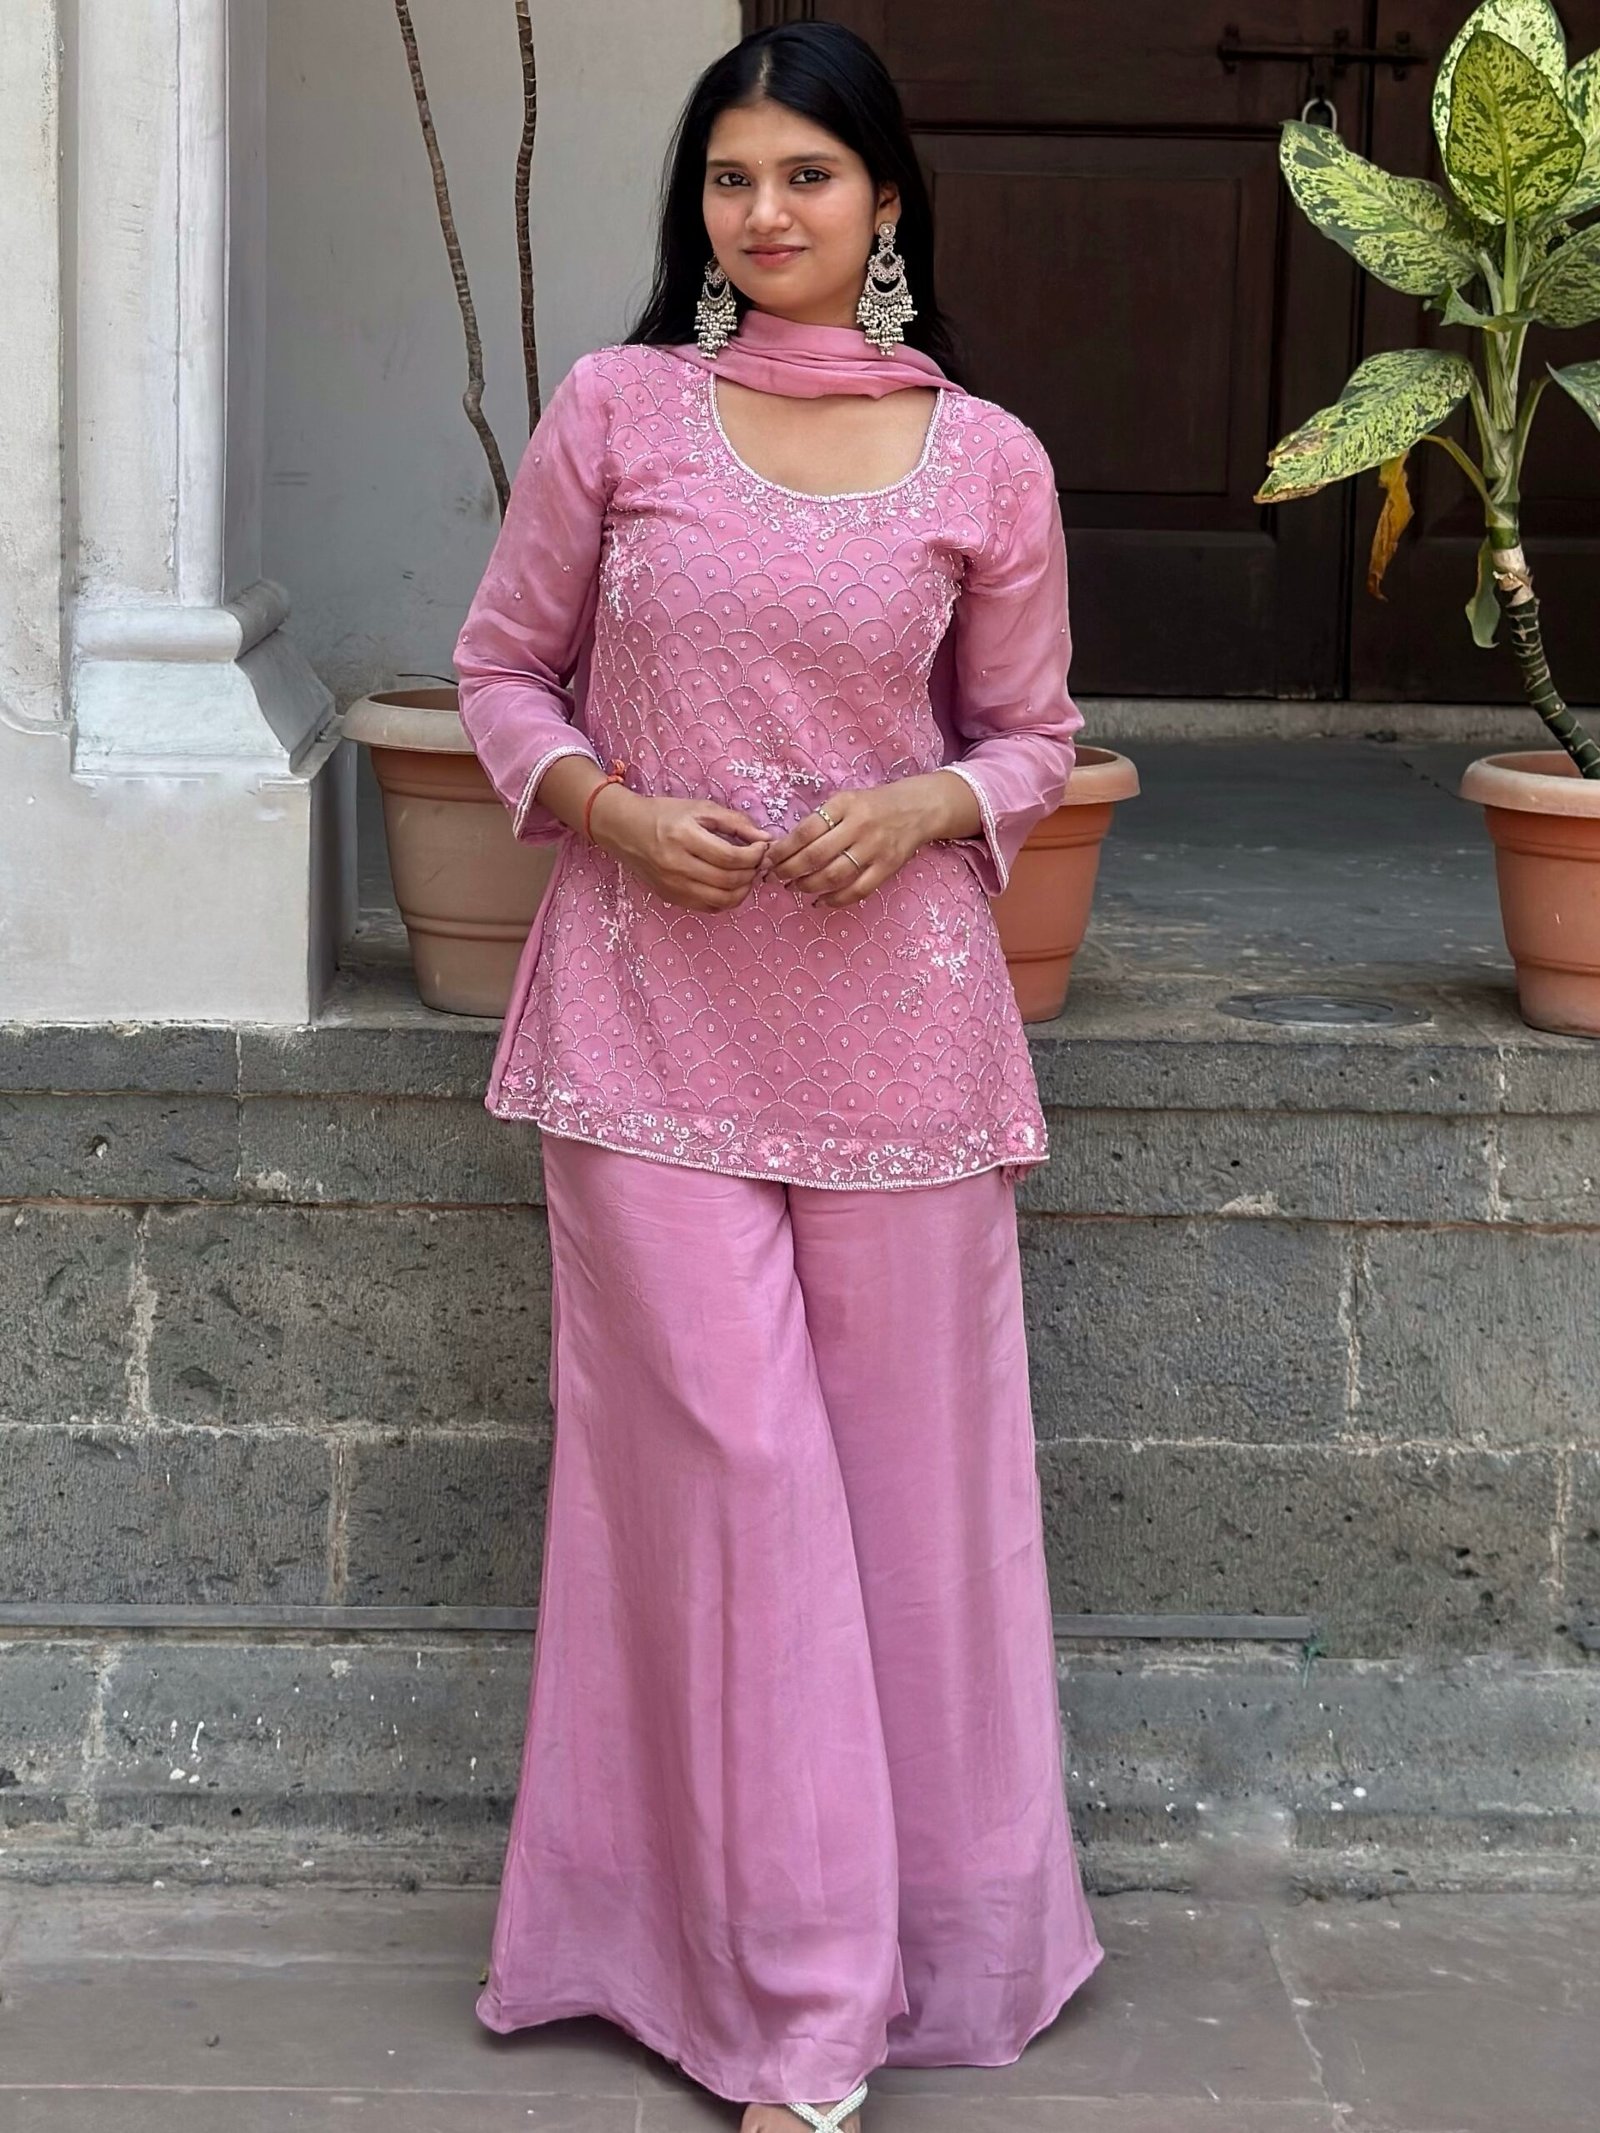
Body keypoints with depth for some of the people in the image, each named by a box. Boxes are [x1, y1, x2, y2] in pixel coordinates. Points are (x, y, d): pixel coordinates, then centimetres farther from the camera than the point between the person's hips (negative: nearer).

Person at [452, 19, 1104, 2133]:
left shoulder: (987, 461, 3)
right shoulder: (614, 409, 2)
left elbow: (1030, 734, 11)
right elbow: (503, 672, 8)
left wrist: (926, 809, -10)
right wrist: (617, 813, -10)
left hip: (891, 999, 1)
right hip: (652, 1003, -1)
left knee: (905, 1460, 6)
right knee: (724, 1461, -1)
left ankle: (921, 1920, 24)